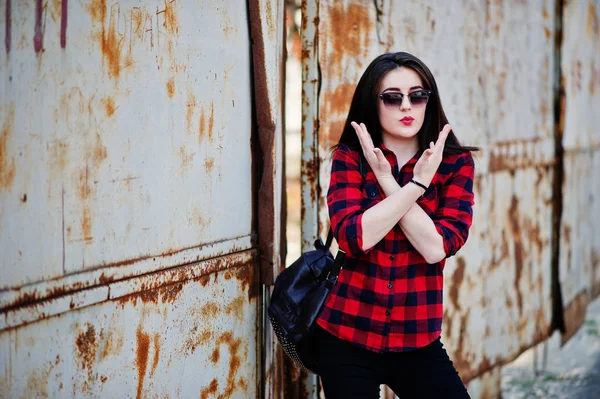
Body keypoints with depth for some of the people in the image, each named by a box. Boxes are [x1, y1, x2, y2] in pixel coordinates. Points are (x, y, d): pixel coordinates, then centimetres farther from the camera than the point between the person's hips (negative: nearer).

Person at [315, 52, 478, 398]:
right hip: (346, 336, 0)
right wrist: (417, 184, -16)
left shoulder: (456, 163, -1)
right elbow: (354, 237, -16)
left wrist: (387, 181, -15)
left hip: (418, 341, 0)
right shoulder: (350, 157, -2)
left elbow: (437, 247, -14)